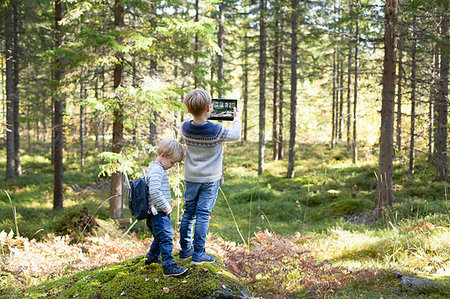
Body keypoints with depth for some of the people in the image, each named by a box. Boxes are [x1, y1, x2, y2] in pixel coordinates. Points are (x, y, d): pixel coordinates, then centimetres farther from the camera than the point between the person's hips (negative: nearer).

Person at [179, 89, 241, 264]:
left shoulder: (185, 128, -9)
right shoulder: (217, 130, -20)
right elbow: (236, 135, -1)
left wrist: (200, 117, 22)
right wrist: (237, 118, 16)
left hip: (191, 178, 4)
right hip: (210, 179, -4)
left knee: (188, 213, 13)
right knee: (203, 214, 0)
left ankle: (185, 250, 21)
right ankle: (198, 254, 5)